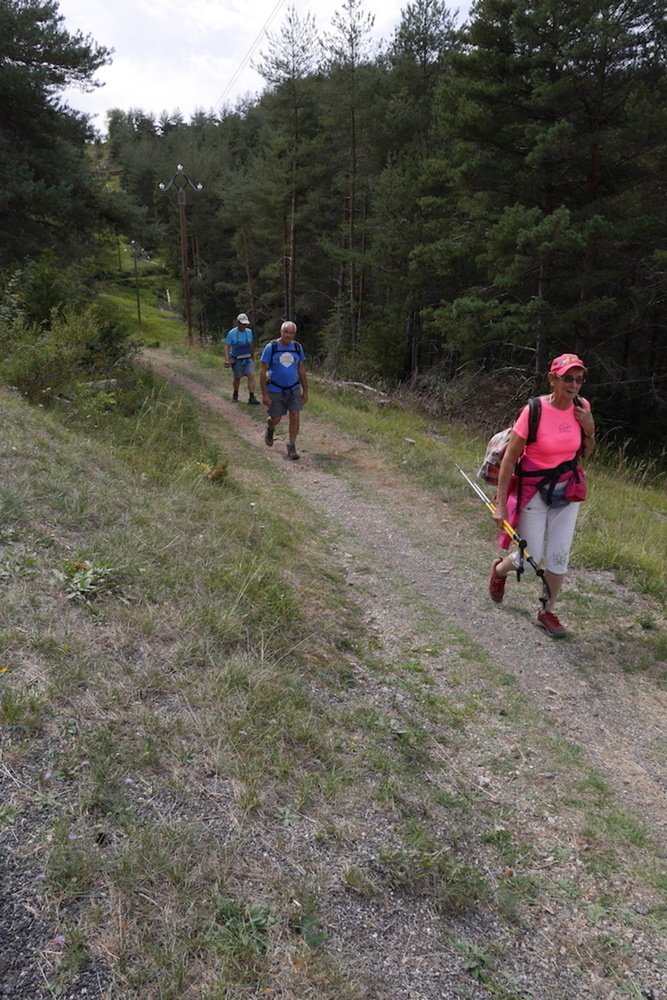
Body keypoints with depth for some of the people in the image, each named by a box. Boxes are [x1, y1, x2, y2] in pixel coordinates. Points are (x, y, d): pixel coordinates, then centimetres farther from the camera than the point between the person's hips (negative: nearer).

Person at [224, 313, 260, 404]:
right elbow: (227, 347, -13)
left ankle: (252, 398, -16)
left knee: (251, 376, -13)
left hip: (248, 359, 3)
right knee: (237, 378, 11)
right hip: (236, 360, -2)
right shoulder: (232, 333, -11)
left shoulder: (249, 332, 0)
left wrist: (253, 358, 21)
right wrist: (227, 360, -24)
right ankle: (235, 394, 36)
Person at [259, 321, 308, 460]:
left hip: (294, 390, 2)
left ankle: (292, 447, 4)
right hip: (275, 391, -2)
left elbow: (302, 371, 7)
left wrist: (305, 391, 6)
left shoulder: (297, 347, -1)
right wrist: (264, 394, -14)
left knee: (295, 417, -8)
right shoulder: (271, 347, -11)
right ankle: (269, 429, 43)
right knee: (276, 419, 6)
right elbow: (262, 371, -10)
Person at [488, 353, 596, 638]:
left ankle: (547, 613, 24)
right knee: (531, 556, 4)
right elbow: (510, 458, -17)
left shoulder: (581, 407, -5)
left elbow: (585, 454, 9)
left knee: (559, 556, 5)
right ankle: (499, 569, 38)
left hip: (566, 491, 4)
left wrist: (589, 429, -12)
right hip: (533, 491, -4)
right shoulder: (535, 410, -21)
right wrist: (500, 504, -17)